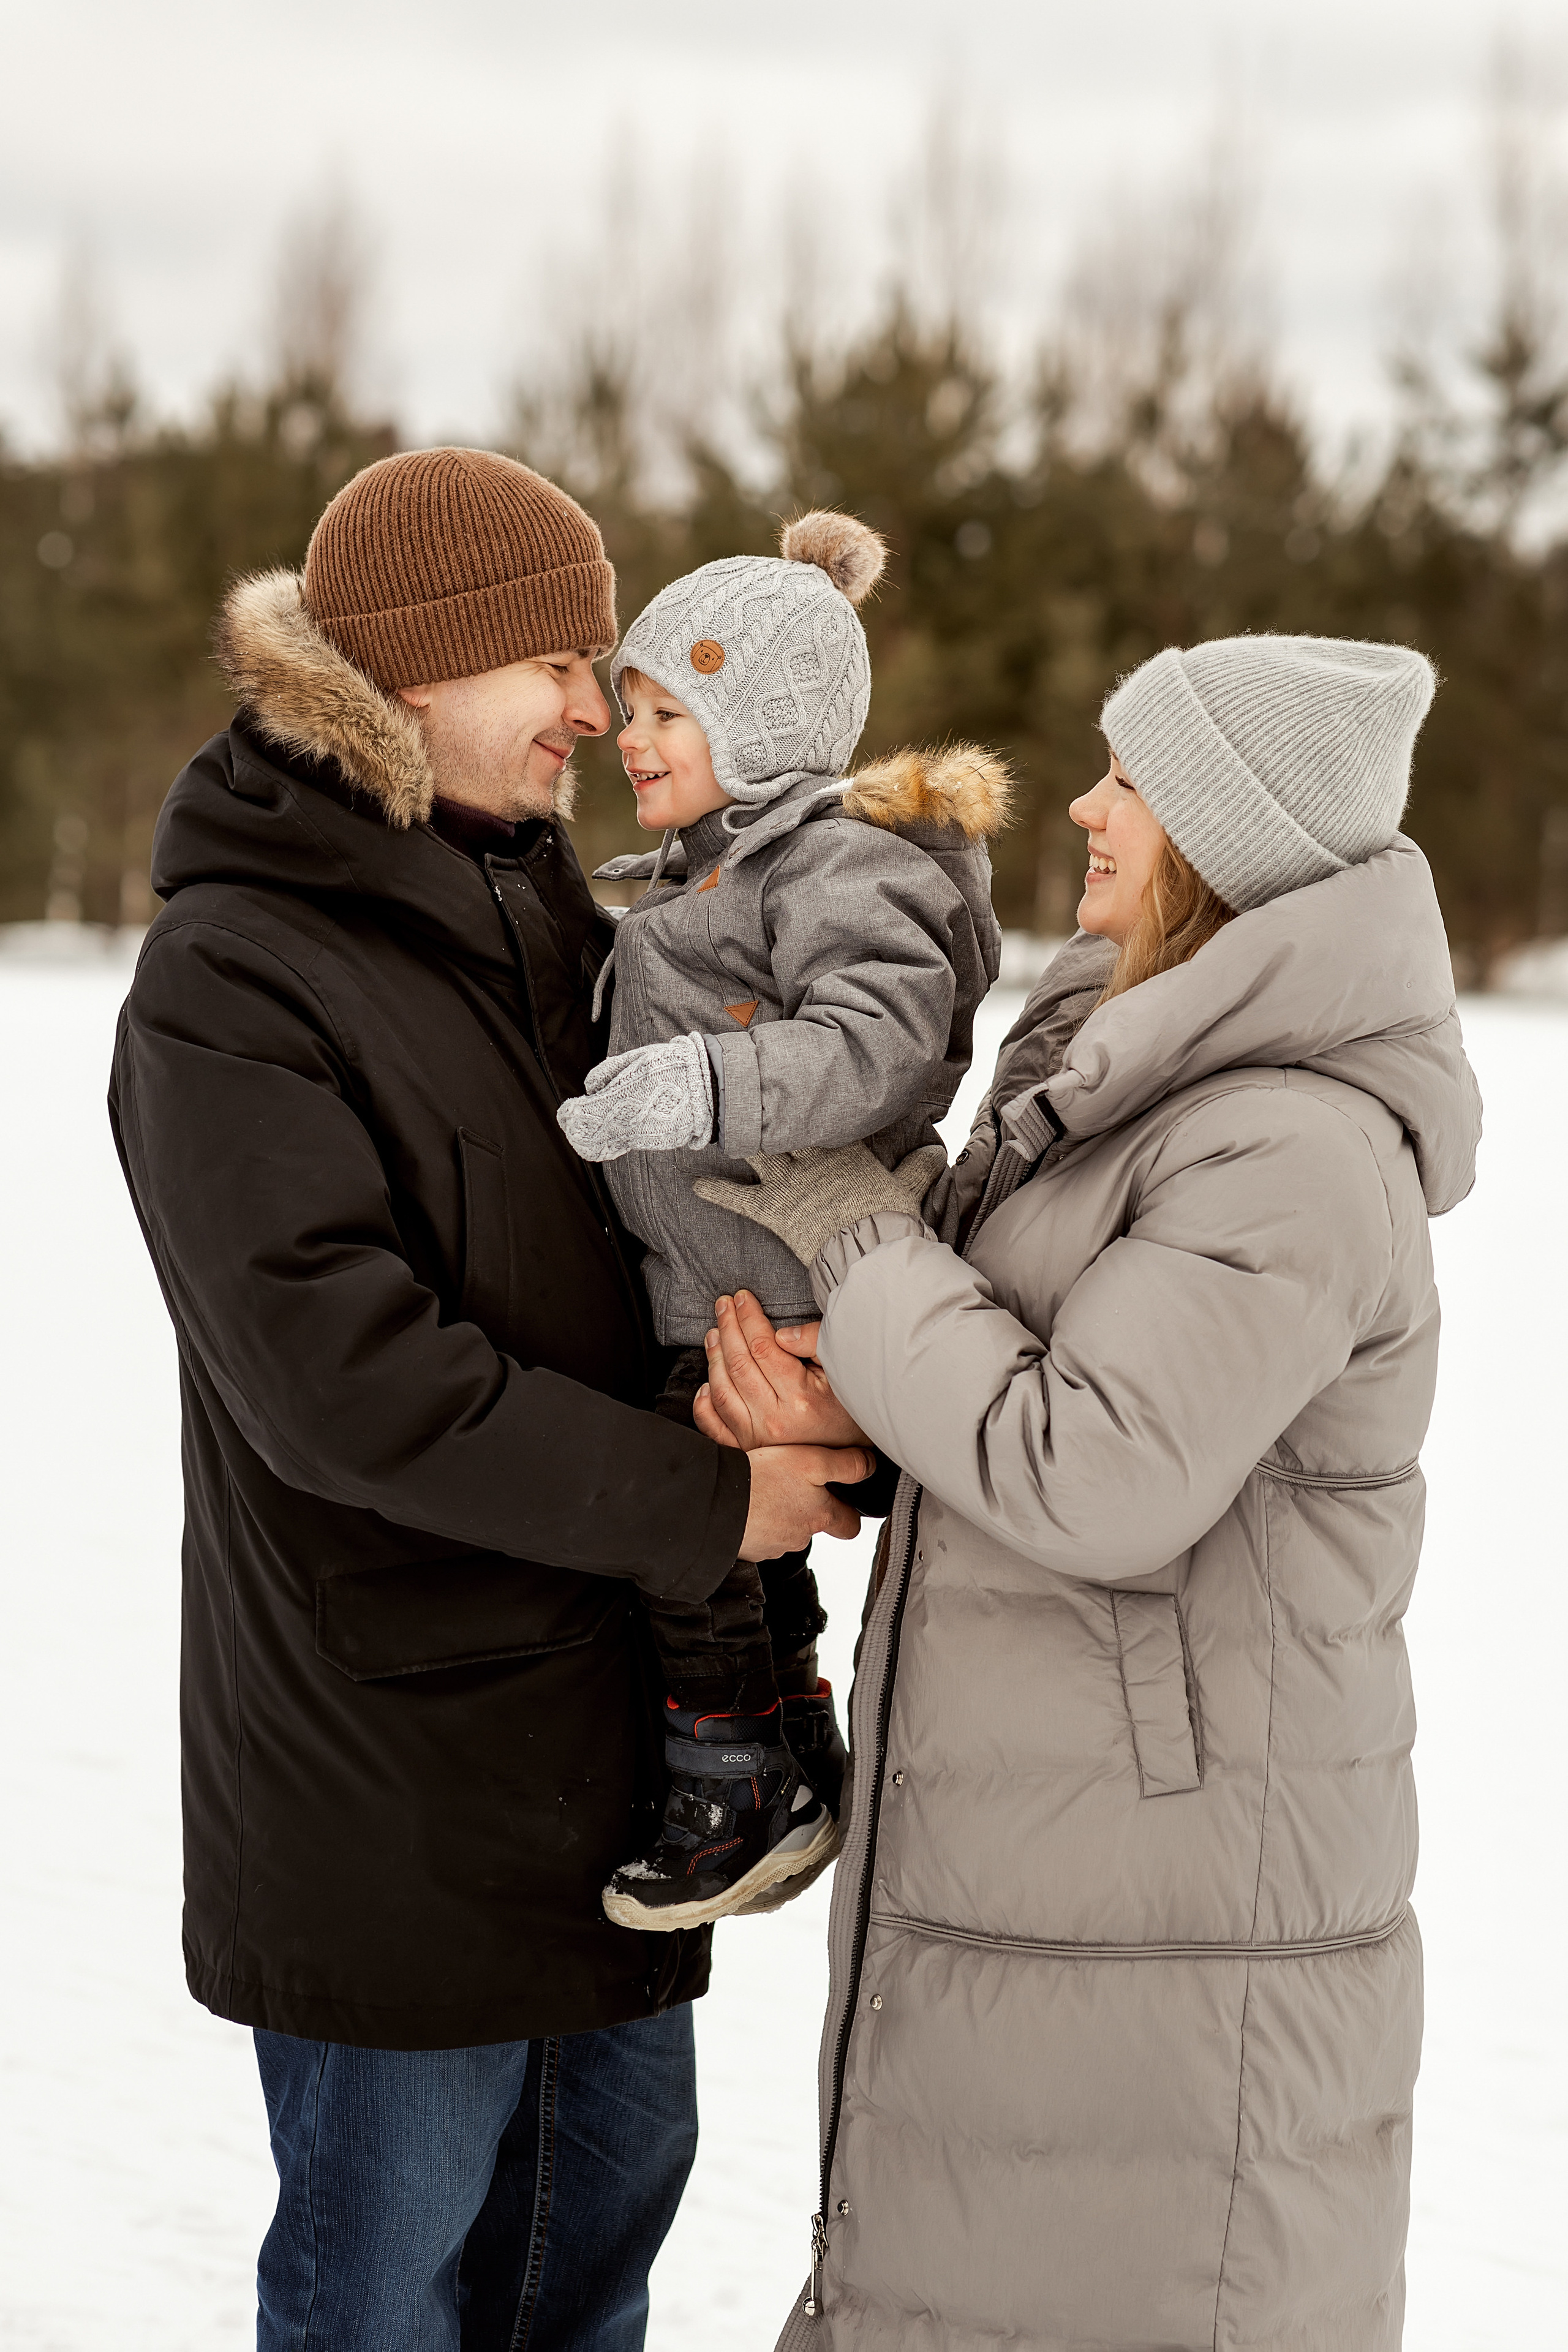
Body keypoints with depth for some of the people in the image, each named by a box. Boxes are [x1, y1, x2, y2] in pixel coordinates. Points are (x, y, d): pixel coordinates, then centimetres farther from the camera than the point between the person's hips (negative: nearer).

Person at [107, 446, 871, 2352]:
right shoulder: (225, 986, -17)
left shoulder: (540, 896, 8)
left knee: (610, 2179, 21)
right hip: (392, 1749, -8)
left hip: (610, 1692, 8)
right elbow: (342, 1377, -25)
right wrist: (702, 1504, -21)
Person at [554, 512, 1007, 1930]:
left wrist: (701, 1086, -42)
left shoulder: (844, 867, -15)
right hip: (718, 1292, 10)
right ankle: (799, 1778, 30)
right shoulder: (719, 869, 18)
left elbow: (878, 1044, -32)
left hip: (783, 1294, -10)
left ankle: (743, 1794, 4)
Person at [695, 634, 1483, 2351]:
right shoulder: (1142, 1085, 10)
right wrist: (829, 1388, -6)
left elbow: (1097, 1480, -26)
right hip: (1006, 1875, 9)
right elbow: (1007, 1361, 17)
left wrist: (853, 1241, -14)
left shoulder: (1298, 1151, -20)